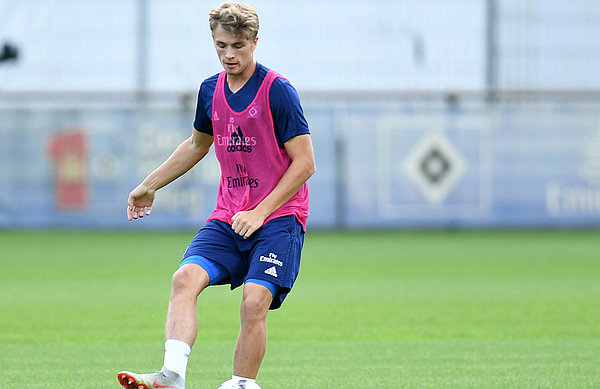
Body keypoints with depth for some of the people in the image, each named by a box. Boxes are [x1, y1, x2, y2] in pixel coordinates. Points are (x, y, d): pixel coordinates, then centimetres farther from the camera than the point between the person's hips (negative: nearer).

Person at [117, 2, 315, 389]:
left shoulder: (278, 91, -10)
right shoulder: (211, 91, 9)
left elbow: (305, 163, -10)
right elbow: (197, 144, 30)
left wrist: (260, 213, -15)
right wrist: (150, 185, 31)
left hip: (279, 216, -5)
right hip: (228, 218, 5)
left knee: (255, 301, -22)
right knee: (185, 277, -18)